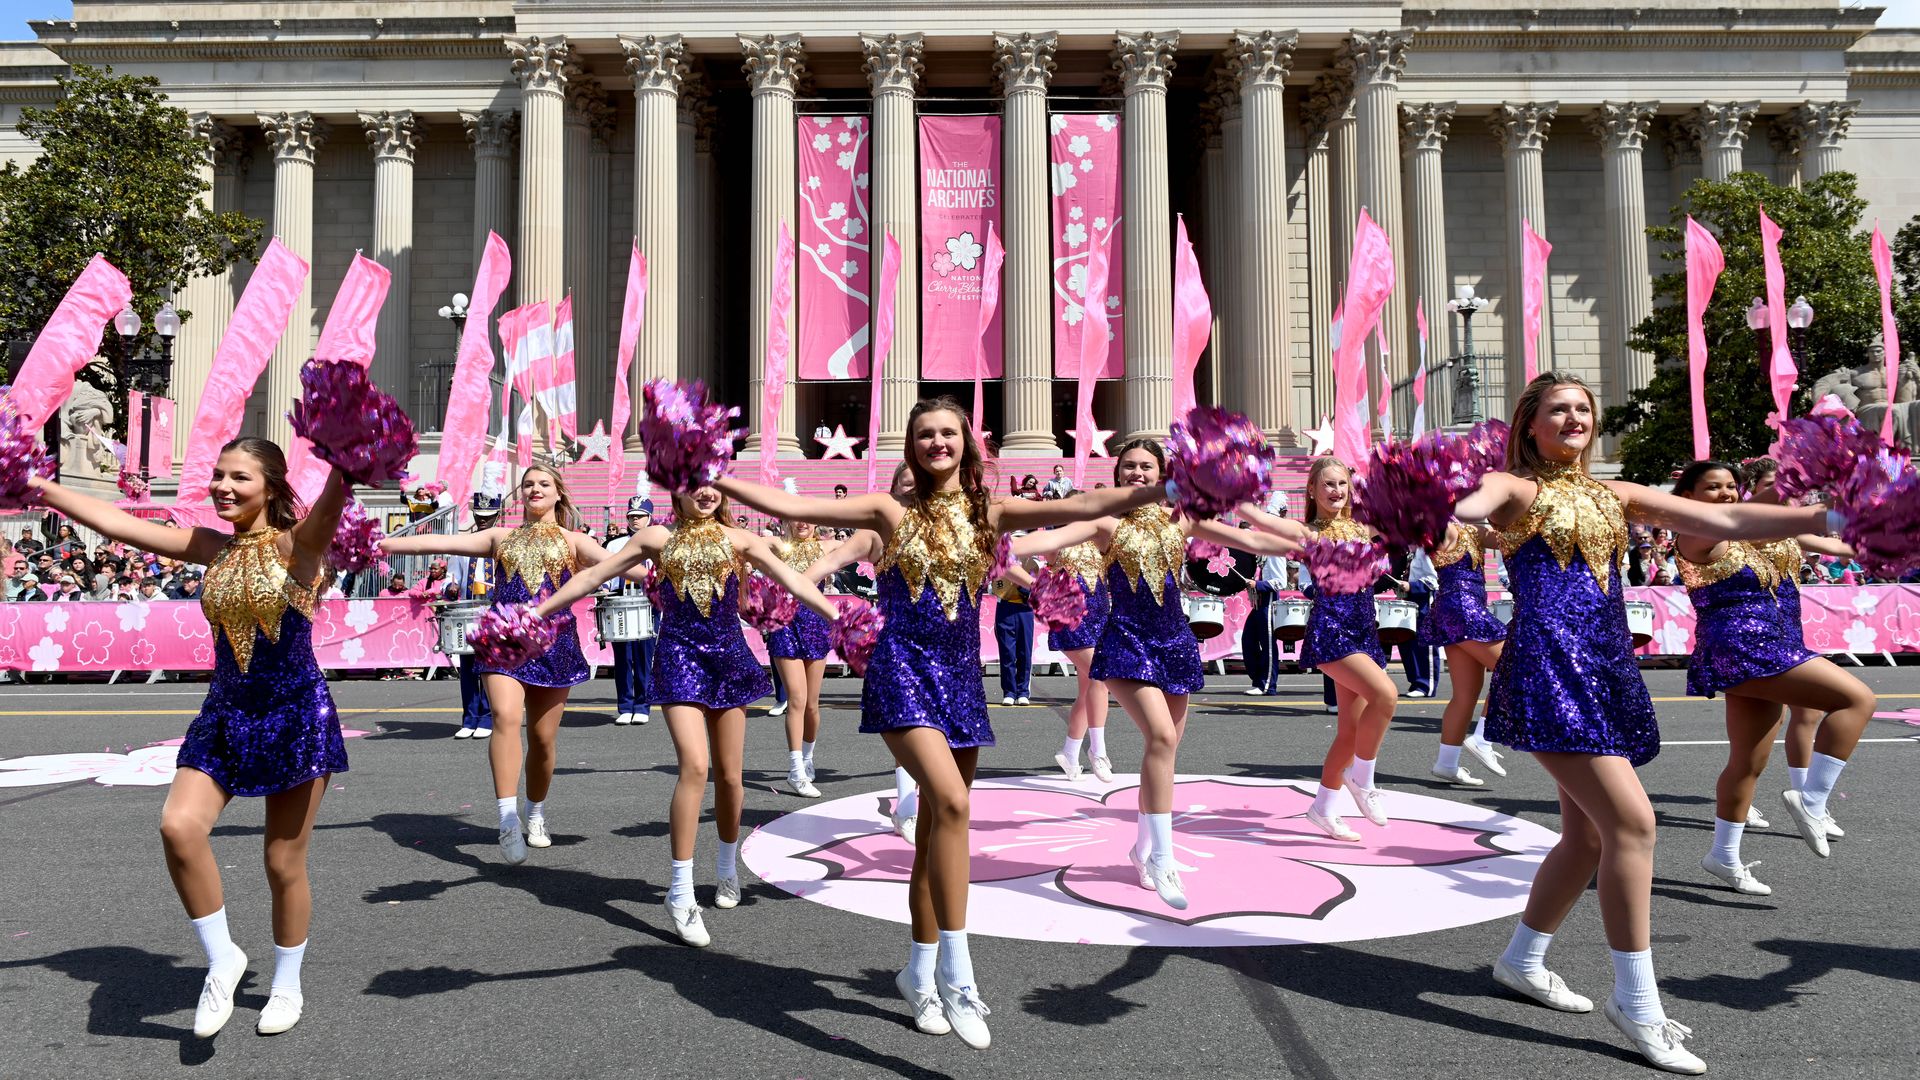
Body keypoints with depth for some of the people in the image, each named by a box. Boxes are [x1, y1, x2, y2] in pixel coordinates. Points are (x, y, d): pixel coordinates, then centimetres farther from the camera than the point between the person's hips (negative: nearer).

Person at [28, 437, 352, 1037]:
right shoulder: (212, 548, 5)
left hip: (296, 716, -5)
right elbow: (114, 521, 7)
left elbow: (334, 497, -31)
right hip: (223, 715, 5)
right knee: (178, 826, -17)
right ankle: (221, 960, 5)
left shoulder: (297, 545, -11)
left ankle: (287, 986, 27)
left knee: (283, 863, 5)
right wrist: (34, 484, 5)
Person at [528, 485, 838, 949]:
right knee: (695, 766, -19)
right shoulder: (658, 538, 5)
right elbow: (593, 575, 7)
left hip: (729, 655, 2)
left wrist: (838, 617, -13)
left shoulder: (737, 539, 5)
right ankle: (681, 891, -12)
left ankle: (727, 865, 33)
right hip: (679, 655, -2)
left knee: (728, 774, 7)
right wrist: (538, 610, 4)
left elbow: (793, 581, -2)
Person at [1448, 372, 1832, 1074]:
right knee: (1631, 820, -16)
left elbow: (1724, 522, 10)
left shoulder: (1615, 496, 18)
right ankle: (1635, 1001, -4)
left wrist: (1823, 519, -1)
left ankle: (1521, 961, 29)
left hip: (1607, 666, 7)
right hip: (1548, 665, -7)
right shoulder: (1514, 488, 1)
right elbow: (1467, 508, -23)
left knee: (1589, 835, 11)